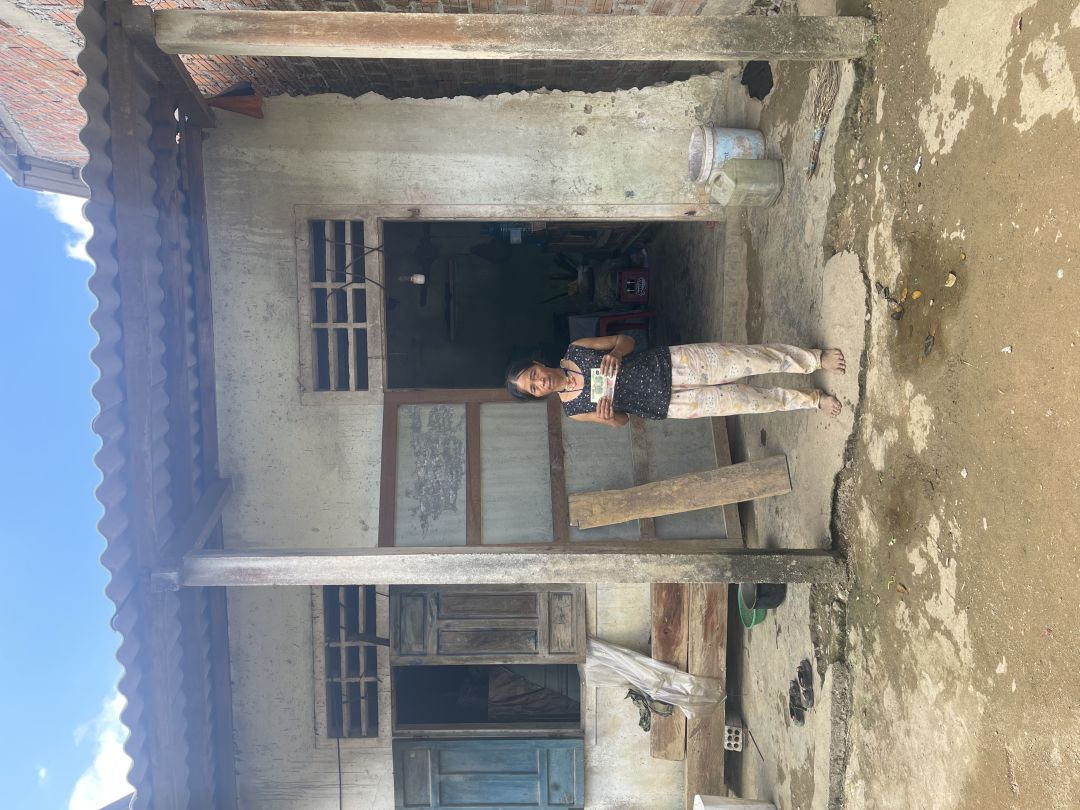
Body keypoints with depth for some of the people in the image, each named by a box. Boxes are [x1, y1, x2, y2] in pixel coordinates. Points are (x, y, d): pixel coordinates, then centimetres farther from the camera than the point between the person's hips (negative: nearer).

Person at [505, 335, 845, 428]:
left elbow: (626, 339, 3)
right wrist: (607, 418, -21)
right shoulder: (574, 411, -4)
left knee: (752, 360, -8)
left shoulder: (574, 350, -2)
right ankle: (810, 399, 18)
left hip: (668, 364, 1)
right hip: (668, 405, -1)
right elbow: (621, 420, 5)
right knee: (747, 400, -4)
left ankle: (816, 359, 12)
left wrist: (615, 353, -21)